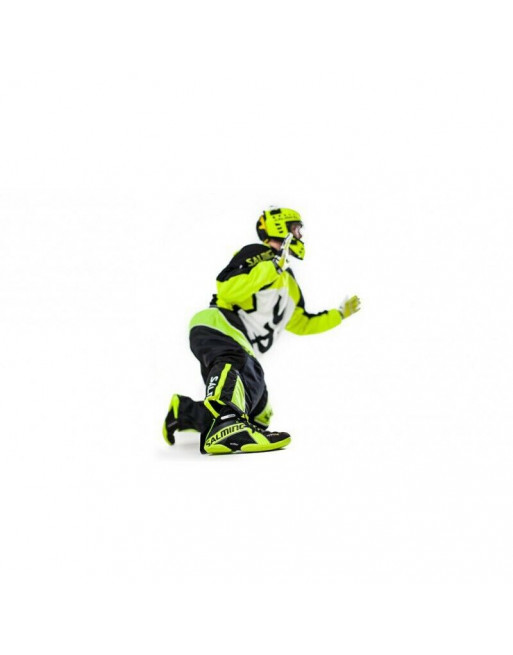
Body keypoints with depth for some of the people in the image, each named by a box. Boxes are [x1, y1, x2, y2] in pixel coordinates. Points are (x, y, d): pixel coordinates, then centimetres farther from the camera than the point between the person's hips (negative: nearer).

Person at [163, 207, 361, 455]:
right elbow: (227, 290, -15)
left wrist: (341, 313, 35)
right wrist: (273, 266, -19)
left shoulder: (289, 283, 30)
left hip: (243, 348, 9)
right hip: (218, 326, -9)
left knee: (257, 415, -3)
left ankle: (184, 412, 5)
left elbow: (302, 323, 38)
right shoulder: (257, 254, 1)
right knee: (236, 361, -42)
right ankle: (225, 425, -69)